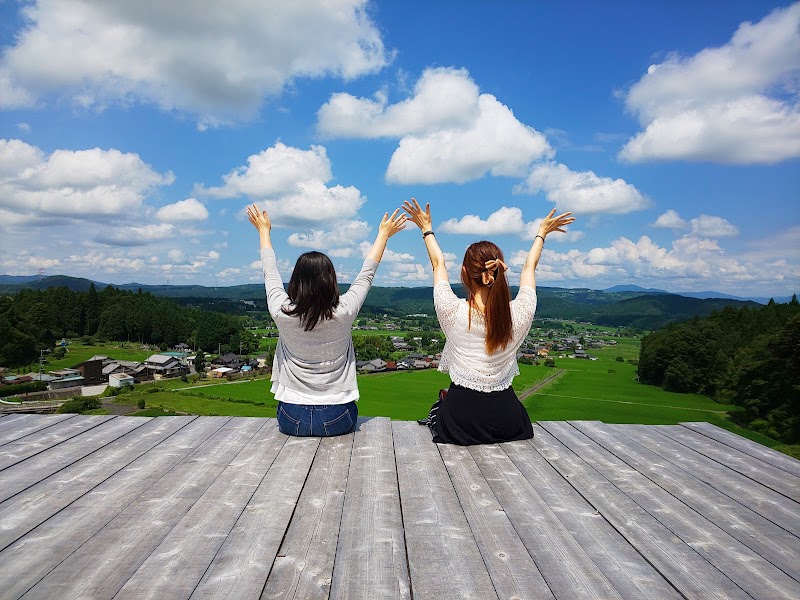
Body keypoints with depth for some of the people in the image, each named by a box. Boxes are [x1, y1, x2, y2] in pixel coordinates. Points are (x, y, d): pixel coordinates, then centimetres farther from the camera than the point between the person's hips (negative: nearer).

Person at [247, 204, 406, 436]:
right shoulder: (343, 312, -15)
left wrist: (264, 230, 24)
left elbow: (271, 273, 7)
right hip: (337, 418, 0)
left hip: (292, 419, 0)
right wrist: (384, 234, 18)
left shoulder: (282, 313, -13)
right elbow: (366, 274, 2)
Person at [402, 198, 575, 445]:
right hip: (507, 422, 1)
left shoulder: (453, 312, -18)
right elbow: (529, 267, 7)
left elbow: (438, 263, 2)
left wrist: (427, 230, 19)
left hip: (460, 422, 0)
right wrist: (541, 233, 26)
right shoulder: (520, 313, -14)